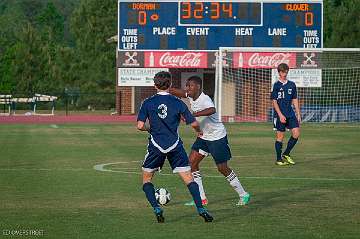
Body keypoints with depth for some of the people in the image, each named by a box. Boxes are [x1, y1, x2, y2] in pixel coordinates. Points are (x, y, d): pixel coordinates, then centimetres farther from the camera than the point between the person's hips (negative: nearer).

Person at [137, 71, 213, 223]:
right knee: (188, 178, 3)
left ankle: (157, 209, -1)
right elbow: (193, 123, -1)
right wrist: (199, 131, 21)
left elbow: (140, 126, -7)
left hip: (156, 145, 0)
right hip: (175, 145, 0)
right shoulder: (177, 103, -1)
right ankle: (200, 209, -8)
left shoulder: (148, 103, -1)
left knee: (146, 179, 15)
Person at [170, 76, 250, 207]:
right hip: (203, 136, 8)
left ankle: (243, 195, 14)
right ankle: (201, 198, 3)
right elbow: (179, 92, 16)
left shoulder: (204, 99, -27)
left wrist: (192, 115, -55)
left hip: (218, 137, -8)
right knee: (192, 162, -2)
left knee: (222, 168, -3)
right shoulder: (191, 96, -2)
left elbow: (212, 110, -49)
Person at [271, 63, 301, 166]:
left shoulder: (292, 85, 11)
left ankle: (286, 154, 11)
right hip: (280, 115, -5)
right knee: (280, 136, -2)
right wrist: (280, 115, -15)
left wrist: (298, 114, 11)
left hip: (290, 114, 5)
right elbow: (274, 101, -7)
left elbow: (295, 100, 15)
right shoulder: (276, 85, -4)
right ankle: (279, 159, 7)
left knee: (296, 133, -5)